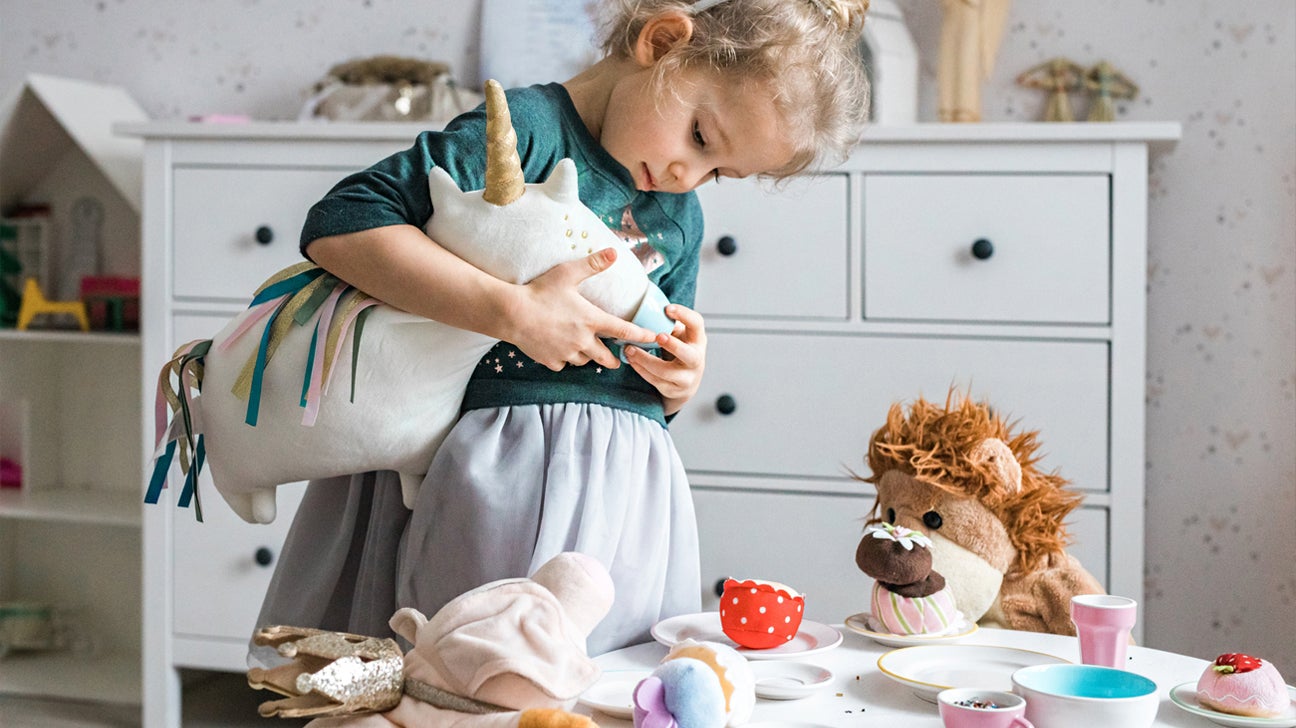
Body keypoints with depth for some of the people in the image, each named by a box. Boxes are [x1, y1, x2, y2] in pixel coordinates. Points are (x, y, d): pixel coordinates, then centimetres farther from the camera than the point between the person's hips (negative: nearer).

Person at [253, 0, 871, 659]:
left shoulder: (679, 216, 18)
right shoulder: (528, 129, -8)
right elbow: (339, 226, -19)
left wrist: (683, 379, 3)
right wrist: (515, 311, -23)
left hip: (629, 493, 7)